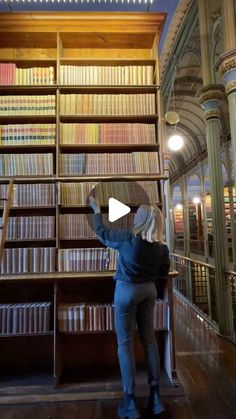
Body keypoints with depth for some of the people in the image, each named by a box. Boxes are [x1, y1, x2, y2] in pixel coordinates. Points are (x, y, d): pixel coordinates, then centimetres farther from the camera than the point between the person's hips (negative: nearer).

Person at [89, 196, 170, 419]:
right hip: (149, 290, 5)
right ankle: (155, 396, 25)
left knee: (125, 343, 7)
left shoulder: (128, 238, -19)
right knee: (149, 339, 15)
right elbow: (163, 273, 8)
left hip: (127, 290, -5)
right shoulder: (162, 247, -6)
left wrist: (97, 210, 10)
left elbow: (101, 233, -3)